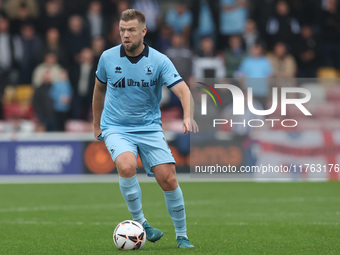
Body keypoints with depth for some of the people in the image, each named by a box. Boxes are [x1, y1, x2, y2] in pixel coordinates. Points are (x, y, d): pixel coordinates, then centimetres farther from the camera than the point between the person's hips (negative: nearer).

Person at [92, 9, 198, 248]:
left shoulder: (159, 60, -8)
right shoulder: (108, 58, -3)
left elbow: (183, 90, -17)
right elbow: (100, 88, 16)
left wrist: (188, 116, -37)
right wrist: (96, 124, 23)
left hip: (150, 128, 0)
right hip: (116, 129, 0)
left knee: (169, 179, -11)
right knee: (127, 166, -31)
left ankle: (182, 236, 7)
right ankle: (140, 223, -15)